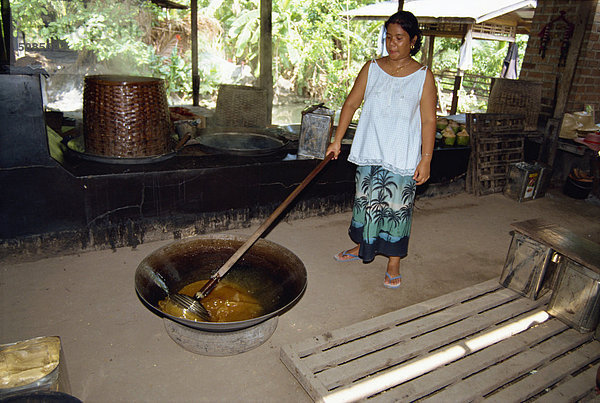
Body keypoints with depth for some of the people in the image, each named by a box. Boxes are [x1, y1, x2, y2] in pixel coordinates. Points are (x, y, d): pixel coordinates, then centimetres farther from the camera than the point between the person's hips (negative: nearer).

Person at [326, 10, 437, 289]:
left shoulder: (423, 76, -4)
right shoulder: (372, 68, 3)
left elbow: (428, 121, -5)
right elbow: (351, 103, 6)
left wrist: (425, 159, -9)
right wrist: (337, 140, 3)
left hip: (403, 158, -3)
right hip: (370, 152, 3)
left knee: (397, 208, 4)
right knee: (366, 201, 15)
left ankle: (393, 264, 20)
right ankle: (361, 247, 38)